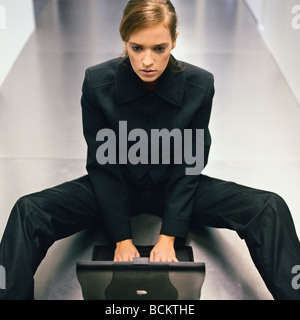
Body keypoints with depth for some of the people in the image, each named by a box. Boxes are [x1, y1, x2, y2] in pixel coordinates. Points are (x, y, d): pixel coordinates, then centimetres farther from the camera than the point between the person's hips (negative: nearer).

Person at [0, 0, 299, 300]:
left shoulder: (200, 85, -18)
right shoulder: (96, 82, -19)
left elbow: (189, 165, -12)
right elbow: (103, 164, -13)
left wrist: (168, 237, -17)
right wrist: (122, 238, -15)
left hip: (175, 188, 1)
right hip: (116, 187, 0)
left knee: (269, 208, -18)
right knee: (29, 211, -23)